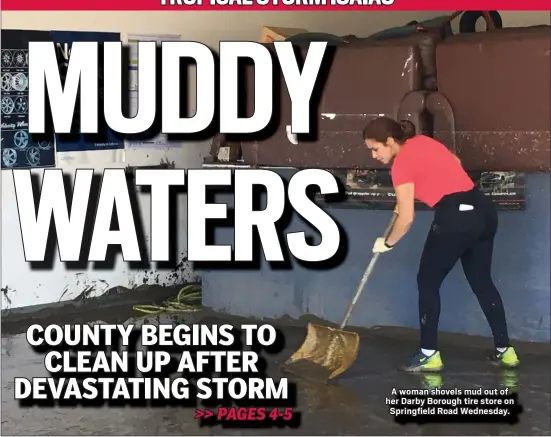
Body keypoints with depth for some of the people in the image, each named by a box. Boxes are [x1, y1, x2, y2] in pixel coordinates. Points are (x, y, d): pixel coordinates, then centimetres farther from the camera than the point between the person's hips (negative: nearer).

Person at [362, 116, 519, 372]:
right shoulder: (423, 141, 14)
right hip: (484, 211, 9)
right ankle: (505, 351, 24)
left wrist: (386, 243, 8)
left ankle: (429, 355, 11)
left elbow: (406, 219, -8)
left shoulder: (401, 163, -8)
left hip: (456, 218, -8)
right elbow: (454, 163, 31)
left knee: (428, 283, 8)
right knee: (482, 281, 19)